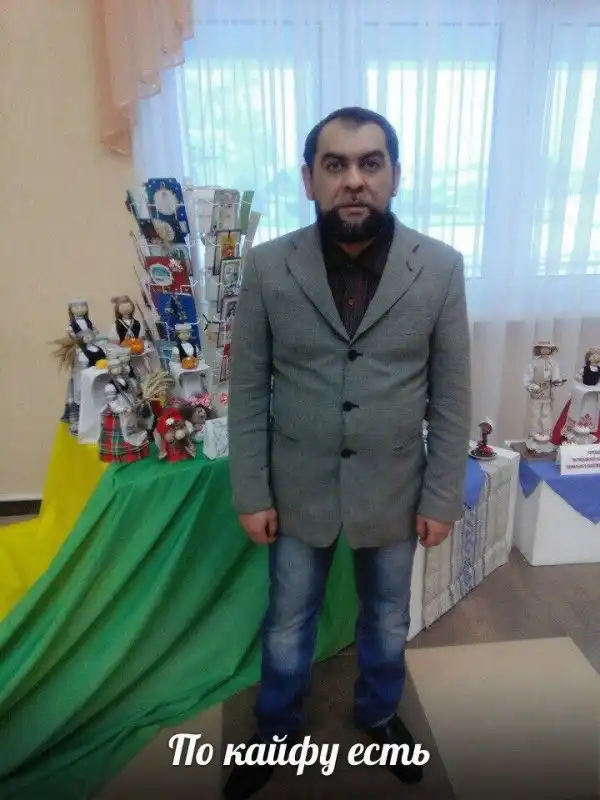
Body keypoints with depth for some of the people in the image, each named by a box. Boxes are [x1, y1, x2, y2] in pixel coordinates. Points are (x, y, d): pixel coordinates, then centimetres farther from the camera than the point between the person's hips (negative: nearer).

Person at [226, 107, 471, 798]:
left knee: (387, 620, 24)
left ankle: (378, 714, 55)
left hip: (394, 491, 1)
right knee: (287, 624, 20)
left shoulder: (440, 268, -9)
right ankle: (276, 731, 50)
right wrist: (251, 494, -5)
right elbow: (248, 392, -6)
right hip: (299, 489, 0)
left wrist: (442, 497, -3)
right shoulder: (267, 267, -10)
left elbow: (451, 398, -4)